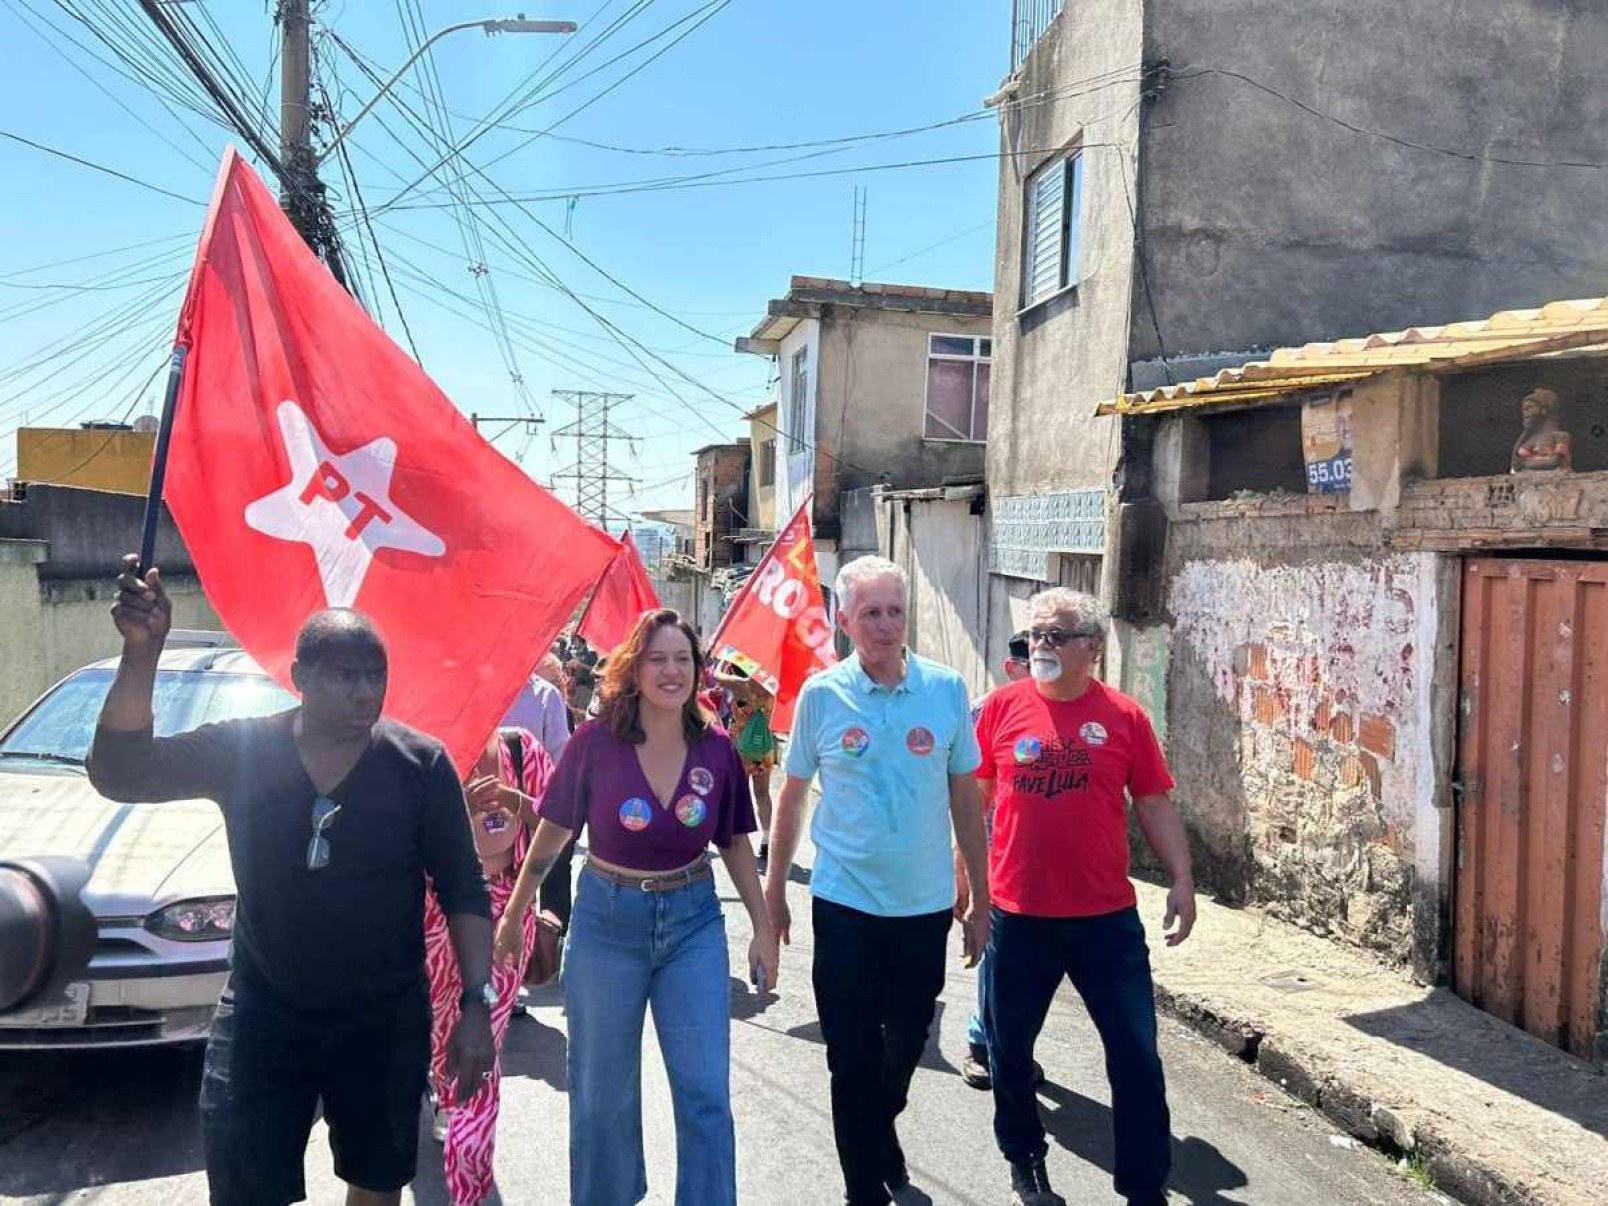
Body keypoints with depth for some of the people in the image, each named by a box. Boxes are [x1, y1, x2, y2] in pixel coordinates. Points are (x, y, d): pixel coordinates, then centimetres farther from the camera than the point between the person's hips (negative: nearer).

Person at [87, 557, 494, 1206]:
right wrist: (142, 651, -30)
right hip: (263, 1012, 0)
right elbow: (118, 772, -17)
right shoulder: (240, 749, -8)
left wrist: (477, 1003, -13)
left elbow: (464, 892, -8)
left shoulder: (422, 763, -12)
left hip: (386, 1022, 0)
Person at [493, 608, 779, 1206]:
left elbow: (736, 844, 5)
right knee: (603, 1090, 14)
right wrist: (513, 916, 6)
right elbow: (551, 835, -1)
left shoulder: (716, 750, -7)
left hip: (693, 921, 1)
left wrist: (763, 929, 6)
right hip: (607, 920, -1)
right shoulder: (595, 742, -13)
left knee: (706, 1092, 1)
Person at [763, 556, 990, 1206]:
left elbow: (965, 800, 3)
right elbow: (791, 796, 3)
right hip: (844, 904, -2)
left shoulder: (947, 689, -4)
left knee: (907, 1043, 20)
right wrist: (774, 892, 6)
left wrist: (980, 899, 4)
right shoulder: (820, 694, -6)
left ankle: (881, 1132, 49)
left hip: (925, 905, 2)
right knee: (853, 1056, 6)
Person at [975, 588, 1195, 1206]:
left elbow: (1155, 804, 3)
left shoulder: (1124, 716, -3)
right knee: (1009, 1049, 14)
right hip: (1017, 916, 1)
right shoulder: (1002, 707, -2)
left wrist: (1182, 881, -3)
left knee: (1136, 1053, 6)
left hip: (1107, 917, 0)